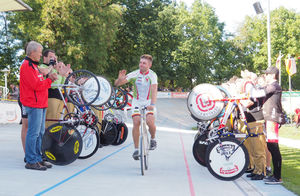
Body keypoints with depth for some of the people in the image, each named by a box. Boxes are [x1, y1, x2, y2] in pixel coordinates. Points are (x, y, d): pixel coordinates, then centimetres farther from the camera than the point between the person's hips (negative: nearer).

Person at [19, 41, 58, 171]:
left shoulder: (33, 65, 21)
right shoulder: (27, 66, -13)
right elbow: (36, 85, -20)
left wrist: (49, 78, 3)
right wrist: (49, 79, -7)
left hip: (40, 103, 10)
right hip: (34, 104, -10)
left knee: (40, 132, 13)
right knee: (33, 133, -8)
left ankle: (38, 159, 20)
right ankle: (31, 161, -4)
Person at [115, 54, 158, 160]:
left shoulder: (152, 75, -13)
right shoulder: (134, 74, -10)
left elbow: (154, 90, -26)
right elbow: (117, 84, -12)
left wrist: (152, 104, -41)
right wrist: (120, 79, -36)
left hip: (148, 102, -1)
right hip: (137, 102, 1)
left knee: (150, 122, -20)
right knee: (136, 123, -14)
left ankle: (153, 139, 12)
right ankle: (136, 149, -3)